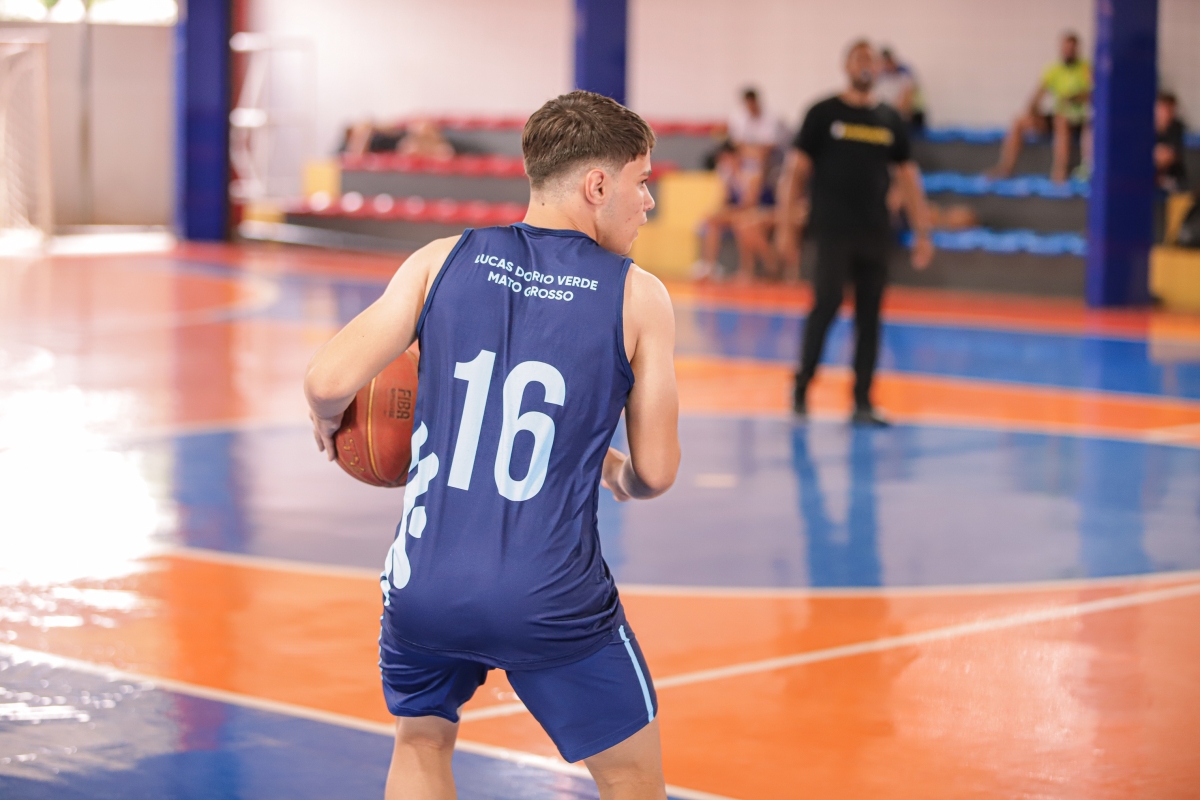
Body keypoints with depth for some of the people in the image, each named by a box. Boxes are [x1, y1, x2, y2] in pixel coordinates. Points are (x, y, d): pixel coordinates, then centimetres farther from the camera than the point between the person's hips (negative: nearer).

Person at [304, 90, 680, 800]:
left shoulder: (443, 262, 3)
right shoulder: (638, 297, -1)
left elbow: (330, 382, -4)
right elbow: (656, 474, 2)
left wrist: (328, 422, 19)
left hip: (425, 589, 3)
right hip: (554, 603, -3)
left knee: (422, 742, 31)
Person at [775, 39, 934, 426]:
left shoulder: (890, 120, 12)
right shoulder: (824, 114, 2)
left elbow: (908, 177, 16)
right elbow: (796, 169, 1)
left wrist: (922, 233, 11)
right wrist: (784, 224, -7)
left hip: (875, 233, 4)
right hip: (832, 230, -4)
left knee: (870, 317, 3)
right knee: (827, 303, -13)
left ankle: (862, 403, 7)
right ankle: (801, 388, 2)